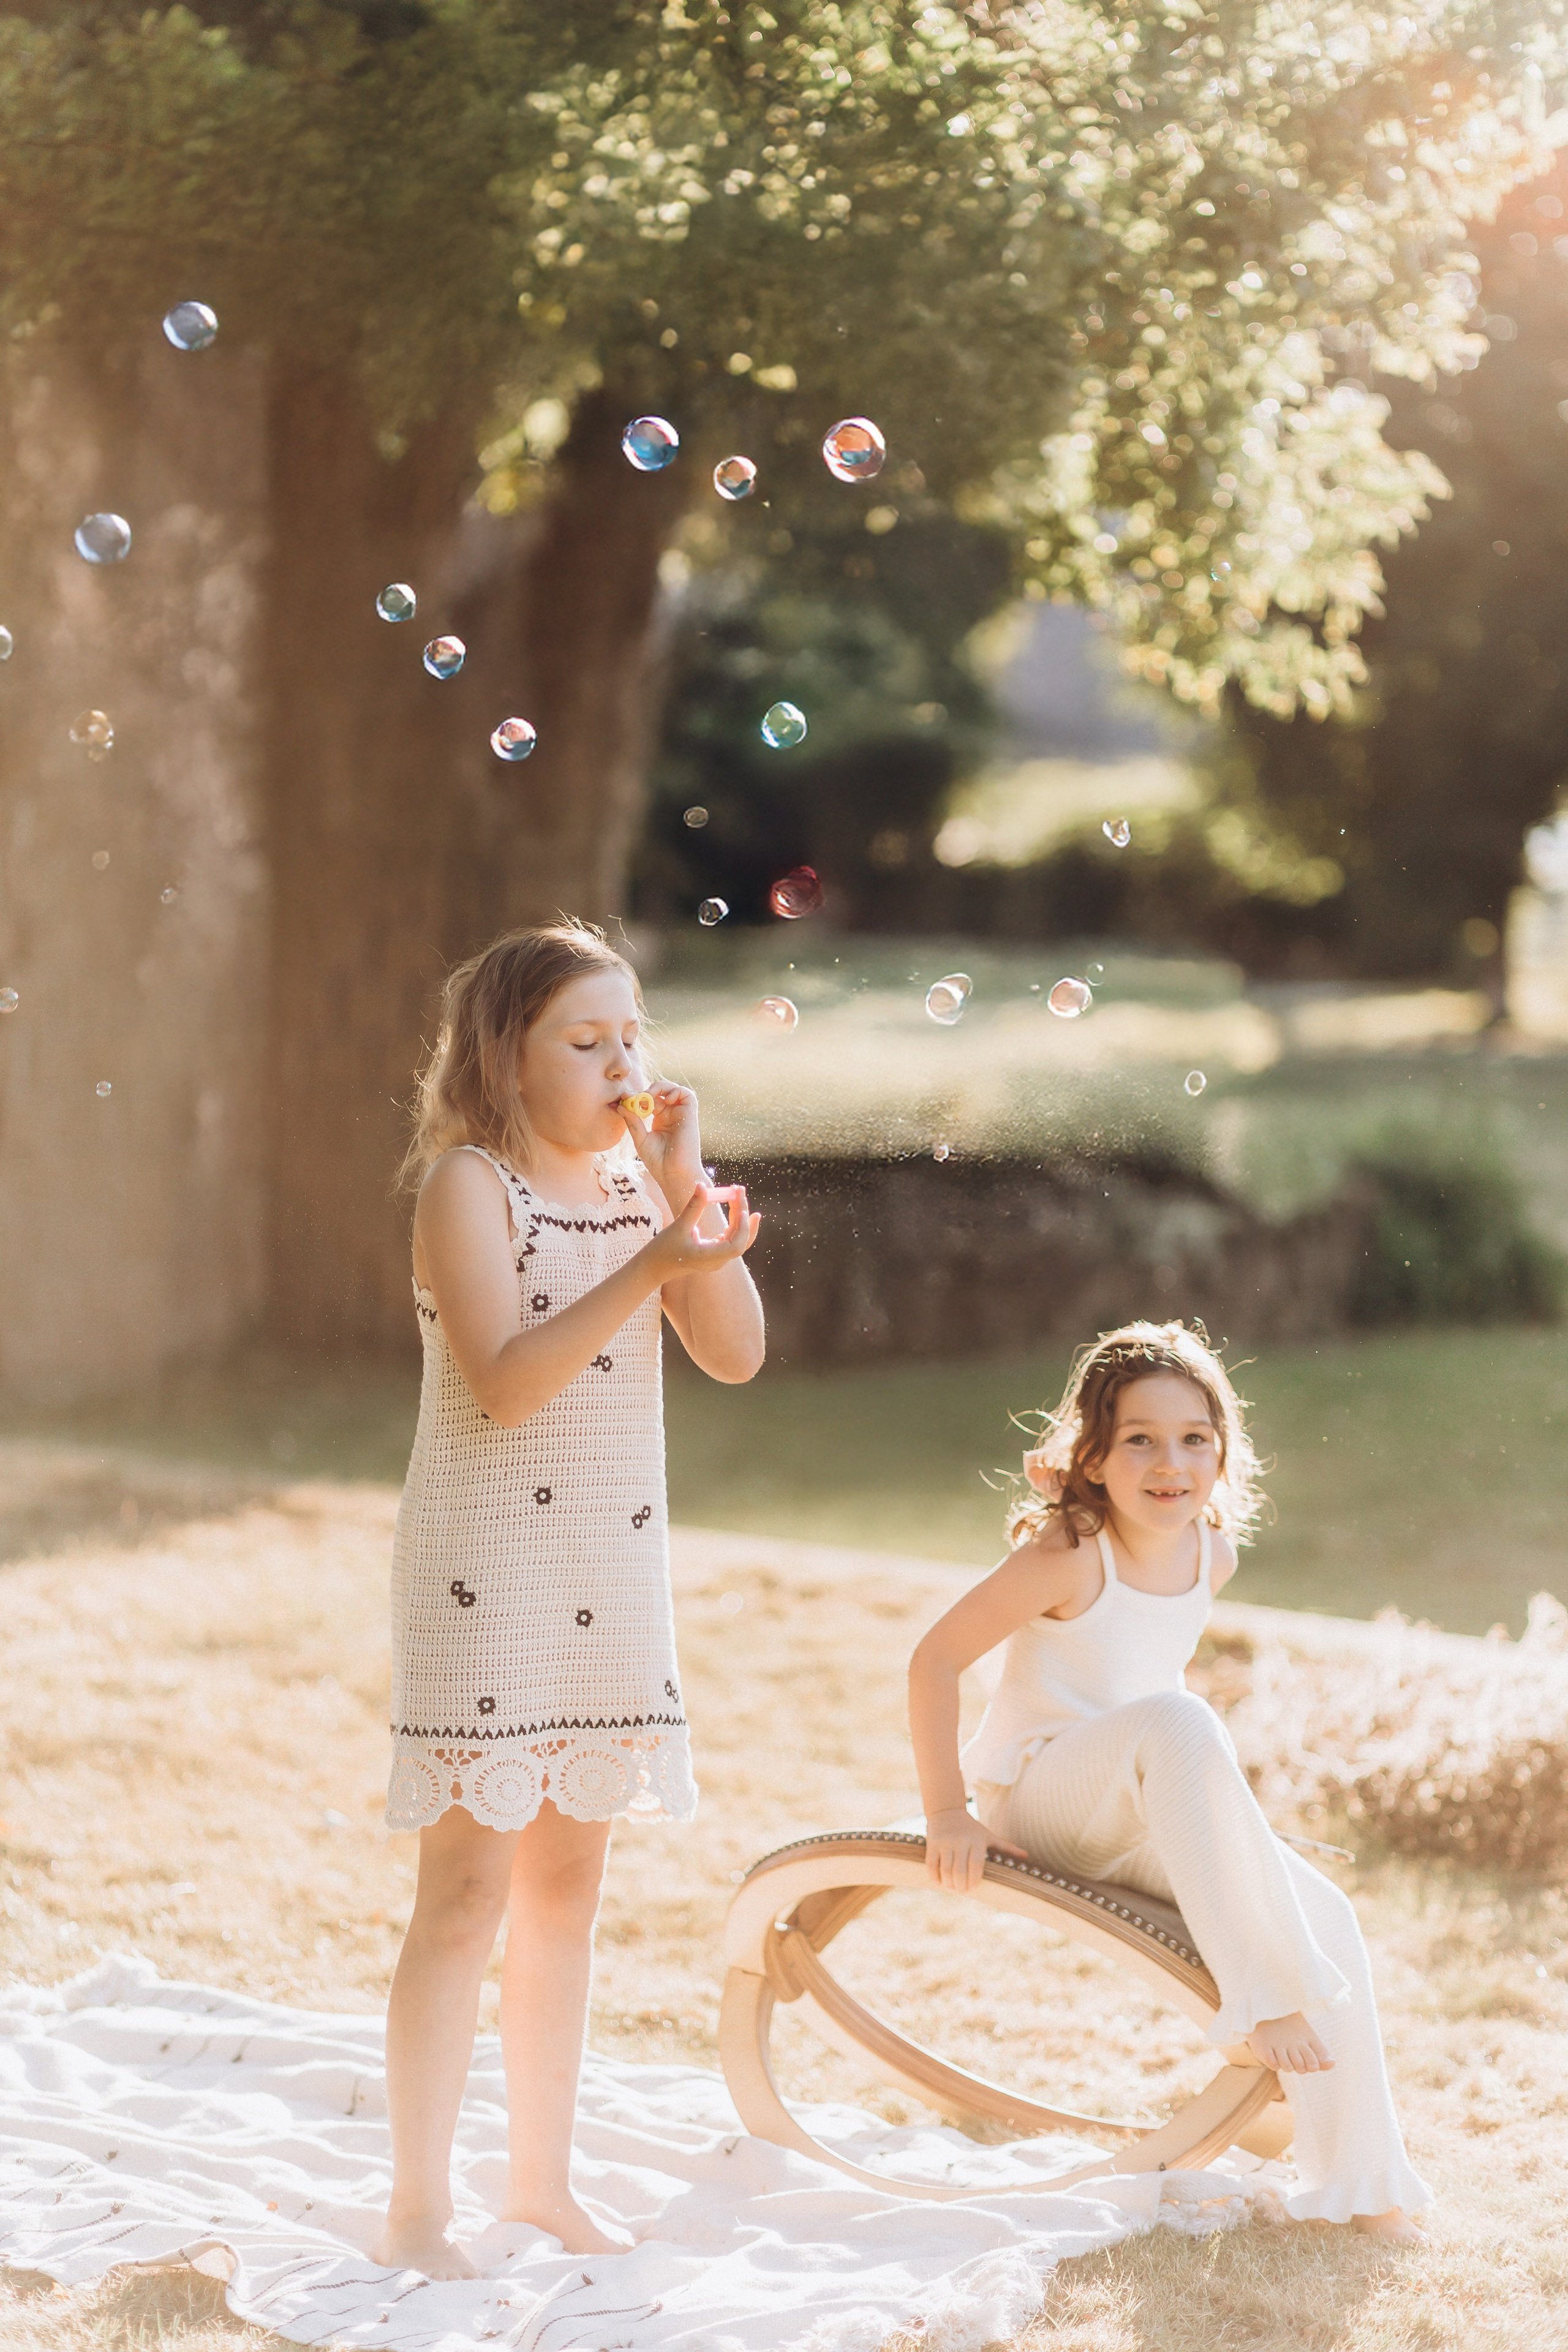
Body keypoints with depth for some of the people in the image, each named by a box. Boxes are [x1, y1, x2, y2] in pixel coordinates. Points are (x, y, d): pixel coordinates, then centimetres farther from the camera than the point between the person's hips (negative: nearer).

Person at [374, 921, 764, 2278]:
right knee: (471, 1890, -5)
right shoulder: (470, 1184, -11)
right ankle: (418, 2214, 3)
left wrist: (690, 1186, -10)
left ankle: (543, 2178, 25)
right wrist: (653, 1265, -29)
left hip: (613, 1574, 7)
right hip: (486, 1572, -6)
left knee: (567, 1883, 13)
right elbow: (504, 1380, -22)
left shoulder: (638, 1186, 8)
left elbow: (737, 1354, 0)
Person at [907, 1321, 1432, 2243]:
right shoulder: (1068, 1556, -21)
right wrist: (946, 1813, -19)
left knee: (1327, 1915, -12)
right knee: (1179, 1721, -36)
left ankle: (1357, 2178, -3)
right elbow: (935, 1658, -17)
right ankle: (1262, 1991, -30)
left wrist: (1195, 1796, 15)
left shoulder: (1213, 1553, -1)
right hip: (1031, 1802, -7)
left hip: (1130, 1826, 7)